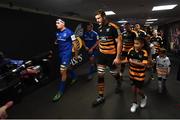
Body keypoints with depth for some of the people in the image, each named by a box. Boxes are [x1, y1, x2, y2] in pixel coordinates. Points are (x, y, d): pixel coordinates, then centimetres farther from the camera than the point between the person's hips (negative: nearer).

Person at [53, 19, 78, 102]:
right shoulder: (57, 32, 6)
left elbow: (74, 44, -8)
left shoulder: (69, 32, -13)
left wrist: (76, 54, -3)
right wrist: (55, 42, 1)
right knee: (67, 67, 22)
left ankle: (60, 91, 3)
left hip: (67, 53, -7)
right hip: (60, 53, 7)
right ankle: (74, 77, 51)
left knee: (63, 71, -8)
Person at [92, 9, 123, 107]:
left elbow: (119, 42, -14)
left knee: (113, 73, 14)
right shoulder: (99, 29, 4)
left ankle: (119, 83, 50)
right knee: (100, 75, 1)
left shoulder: (113, 27, -15)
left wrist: (118, 57, -17)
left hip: (112, 55, -5)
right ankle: (101, 97, 12)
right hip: (101, 54, 5)